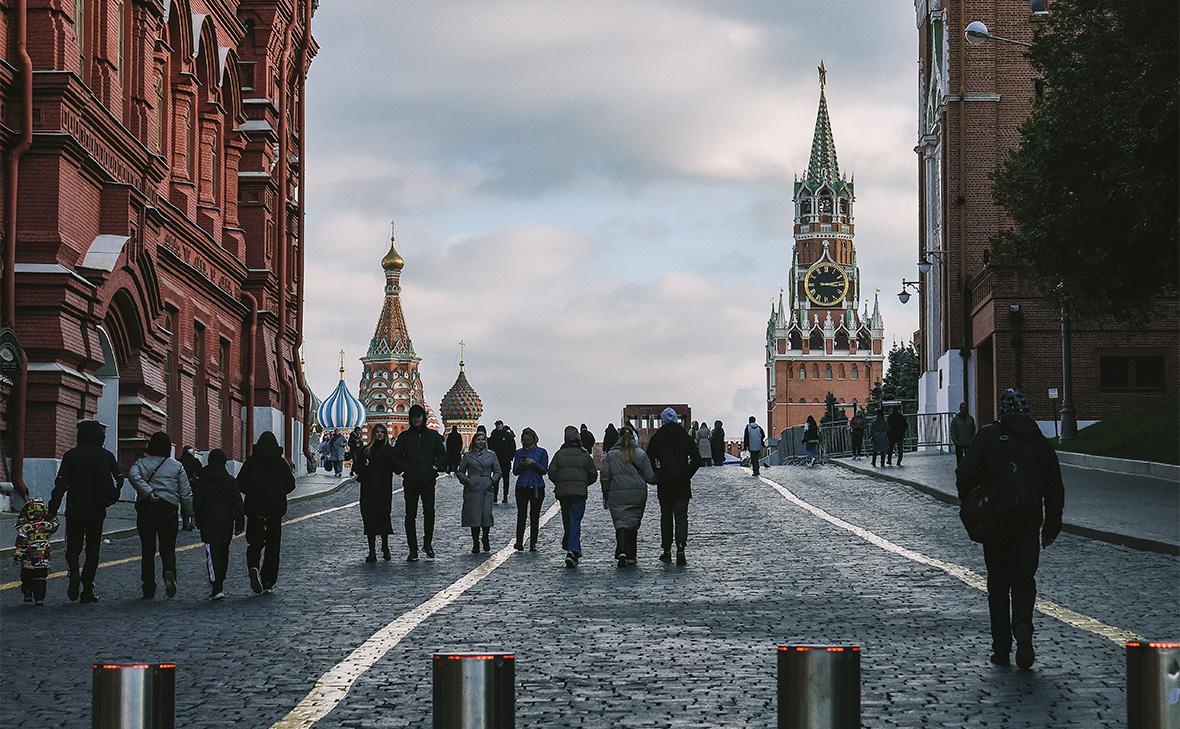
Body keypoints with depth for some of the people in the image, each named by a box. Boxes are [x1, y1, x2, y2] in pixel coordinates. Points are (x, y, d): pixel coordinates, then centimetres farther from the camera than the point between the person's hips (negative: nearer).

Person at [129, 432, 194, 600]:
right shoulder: (176, 466, 6)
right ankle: (169, 571, -23)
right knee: (167, 548, 8)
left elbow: (133, 475, -17)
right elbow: (186, 493, 4)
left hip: (145, 510, 0)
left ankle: (148, 589, 7)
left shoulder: (142, 463, 6)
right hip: (168, 510, 0)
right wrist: (188, 516, 9)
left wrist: (148, 492, -20)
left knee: (147, 550, 8)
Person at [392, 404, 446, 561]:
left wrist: (435, 467, -3)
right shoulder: (405, 436, 5)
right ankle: (413, 550, 3)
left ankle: (427, 544, 13)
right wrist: (406, 468, -6)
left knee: (429, 513, -6)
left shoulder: (433, 436, 8)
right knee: (411, 515, -1)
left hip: (428, 481, 0)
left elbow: (442, 455, 12)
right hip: (411, 481, 0)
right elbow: (396, 457, 6)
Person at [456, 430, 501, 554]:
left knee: (486, 514, -13)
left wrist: (493, 480, -3)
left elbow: (498, 472, 14)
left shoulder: (491, 455, 12)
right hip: (472, 489, 0)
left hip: (487, 489, 0)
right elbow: (460, 471, 14)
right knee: (474, 516, -3)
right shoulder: (468, 456, 11)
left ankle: (486, 539, 12)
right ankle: (475, 544, 6)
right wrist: (464, 479, -3)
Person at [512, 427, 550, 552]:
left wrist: (534, 463, -15)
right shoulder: (519, 453, 11)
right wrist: (521, 465, -12)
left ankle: (533, 544, 5)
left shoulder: (541, 452, 4)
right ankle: (519, 542, -12)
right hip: (522, 487, 1)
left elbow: (544, 470, 0)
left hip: (537, 487, -1)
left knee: (534, 516, 1)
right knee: (521, 515, -8)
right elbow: (515, 471, 8)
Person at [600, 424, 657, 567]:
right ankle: (631, 556, 18)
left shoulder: (611, 455, -2)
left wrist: (605, 496, 9)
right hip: (638, 495, 1)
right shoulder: (640, 454, 0)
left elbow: (604, 477, -1)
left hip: (617, 496, -1)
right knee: (633, 524, 14)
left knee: (621, 522, -3)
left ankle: (622, 552, -25)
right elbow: (650, 477, 0)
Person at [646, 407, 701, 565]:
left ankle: (666, 551, 13)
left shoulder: (657, 438, -1)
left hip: (664, 483, 0)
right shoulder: (685, 437, 1)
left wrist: (657, 476, 6)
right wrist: (688, 474, 5)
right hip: (683, 483, 0)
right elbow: (697, 458, -2)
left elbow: (649, 459, -4)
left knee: (666, 516, 13)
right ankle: (680, 549, -17)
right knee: (681, 516, 0)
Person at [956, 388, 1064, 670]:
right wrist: (1051, 527, 16)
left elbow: (965, 474, -11)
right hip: (1028, 522, 1)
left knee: (998, 583, 8)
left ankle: (1001, 648, 9)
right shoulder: (1041, 443, 7)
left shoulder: (988, 436, -3)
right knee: (1024, 580, 6)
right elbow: (1055, 490, 9)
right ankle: (1022, 626, -24)